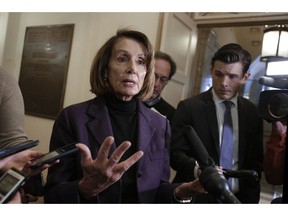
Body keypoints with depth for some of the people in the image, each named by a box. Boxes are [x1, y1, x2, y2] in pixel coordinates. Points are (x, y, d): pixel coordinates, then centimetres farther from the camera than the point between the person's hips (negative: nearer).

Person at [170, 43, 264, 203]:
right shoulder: (189, 107, -11)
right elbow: (175, 153, -12)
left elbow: (255, 160, 6)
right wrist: (197, 169, -30)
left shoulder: (252, 112, 1)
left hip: (237, 198, 4)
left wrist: (250, 198, 0)